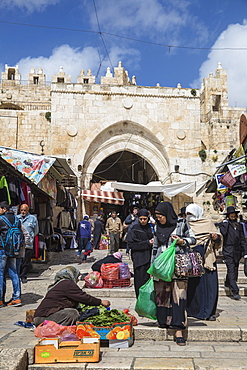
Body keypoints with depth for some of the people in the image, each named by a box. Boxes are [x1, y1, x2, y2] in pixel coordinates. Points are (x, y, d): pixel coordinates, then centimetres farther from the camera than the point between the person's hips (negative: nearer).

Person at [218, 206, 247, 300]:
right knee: (231, 270, -11)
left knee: (235, 269, 12)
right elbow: (223, 232, -20)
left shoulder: (239, 225, 14)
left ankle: (228, 283, 37)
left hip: (237, 251, 5)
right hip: (228, 251, -5)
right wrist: (226, 223, -12)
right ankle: (235, 292, -14)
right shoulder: (224, 224, 1)